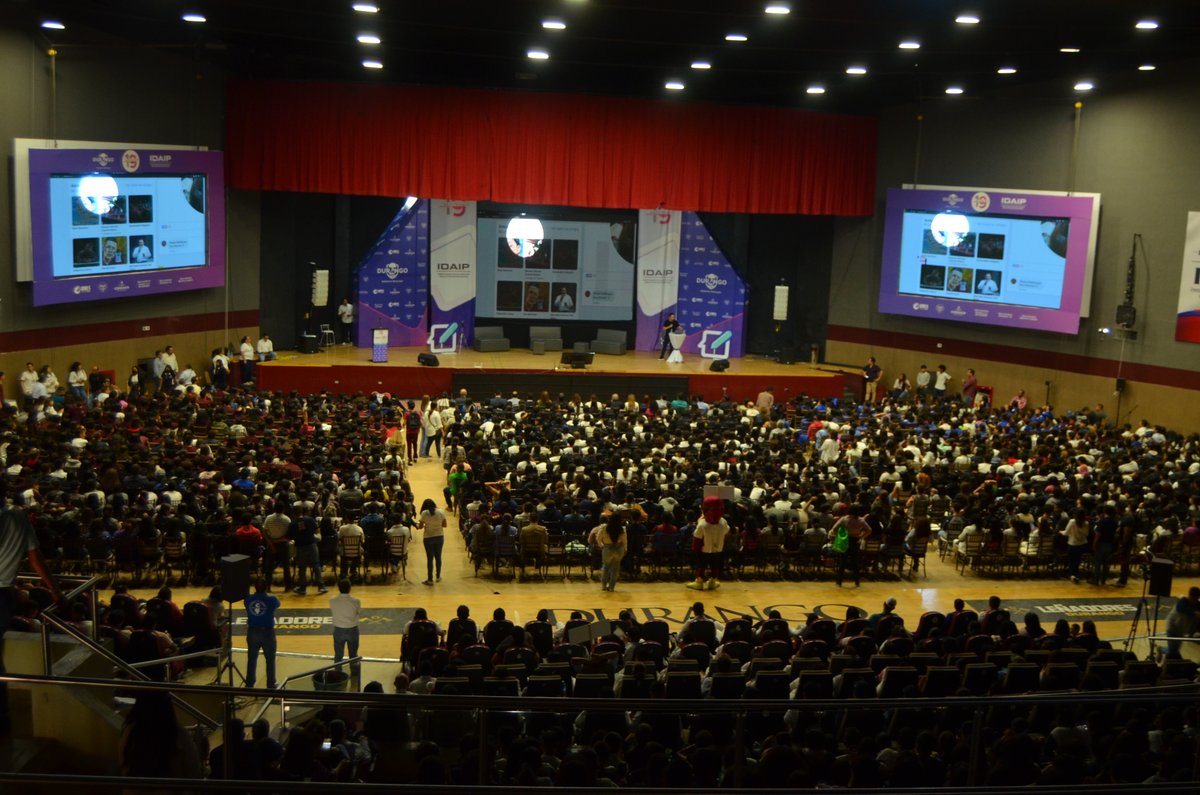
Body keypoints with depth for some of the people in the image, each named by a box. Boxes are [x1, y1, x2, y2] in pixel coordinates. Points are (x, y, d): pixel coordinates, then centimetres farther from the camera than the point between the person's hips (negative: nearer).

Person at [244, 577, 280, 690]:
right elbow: (277, 604, 8)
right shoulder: (272, 600, -15)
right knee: (270, 660, 10)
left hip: (252, 632, 2)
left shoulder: (248, 599, -9)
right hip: (267, 632, -2)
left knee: (252, 659, 15)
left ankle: (249, 684, 23)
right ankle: (271, 685, 14)